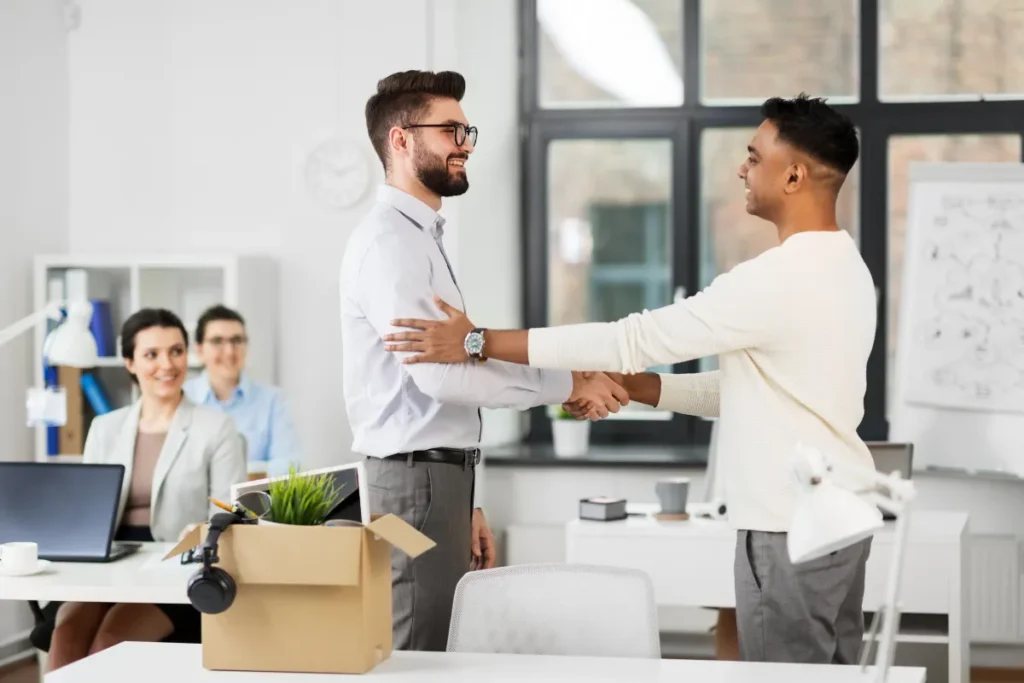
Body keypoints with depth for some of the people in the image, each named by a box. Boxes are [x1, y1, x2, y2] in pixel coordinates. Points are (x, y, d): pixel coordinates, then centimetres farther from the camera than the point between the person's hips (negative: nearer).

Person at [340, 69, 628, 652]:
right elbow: (440, 371, -24)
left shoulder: (423, 237, 19)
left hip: (439, 477, 10)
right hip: (416, 480, -10)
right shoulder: (388, 241, -13)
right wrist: (566, 384, -18)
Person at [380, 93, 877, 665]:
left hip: (793, 529, -10)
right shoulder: (842, 267, 11)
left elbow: (634, 338, -20)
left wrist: (479, 342, -16)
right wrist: (631, 388, 9)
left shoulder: (782, 278, -21)